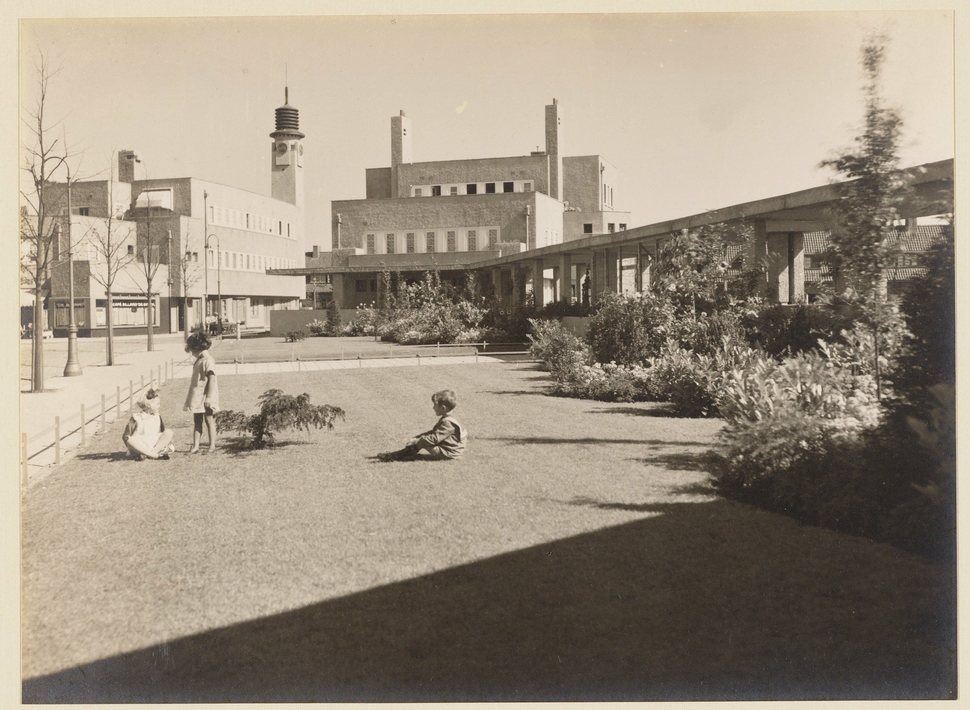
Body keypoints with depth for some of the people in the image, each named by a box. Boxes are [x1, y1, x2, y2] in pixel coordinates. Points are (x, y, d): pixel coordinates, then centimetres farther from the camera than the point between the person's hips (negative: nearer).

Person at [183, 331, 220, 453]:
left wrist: (209, 397, -22)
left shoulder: (208, 361, -15)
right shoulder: (199, 360, 13)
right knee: (197, 421, 8)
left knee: (209, 420, 0)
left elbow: (212, 379, -20)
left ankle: (212, 446, 9)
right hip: (197, 397, 9)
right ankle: (195, 447, 10)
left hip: (206, 398, -9)